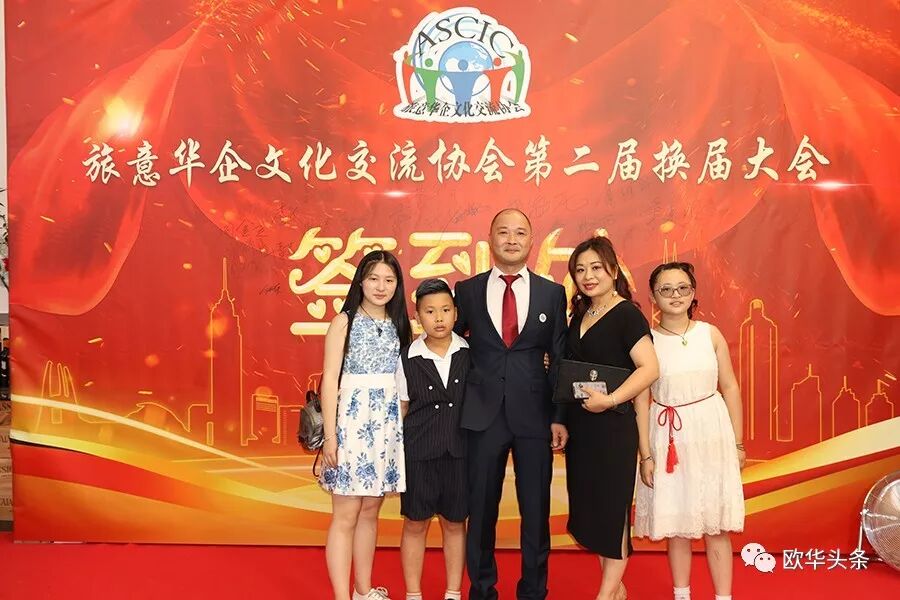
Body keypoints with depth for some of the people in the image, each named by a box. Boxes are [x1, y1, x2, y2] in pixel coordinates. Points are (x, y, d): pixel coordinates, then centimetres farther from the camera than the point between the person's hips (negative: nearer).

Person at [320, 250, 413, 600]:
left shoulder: (399, 325, 10)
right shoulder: (344, 322, -3)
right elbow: (330, 379, -7)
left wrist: (406, 426, 3)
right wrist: (330, 436, -13)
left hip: (388, 424, 5)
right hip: (352, 421, -5)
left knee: (371, 510, 13)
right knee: (346, 515, 0)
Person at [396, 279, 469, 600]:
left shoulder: (470, 353, -3)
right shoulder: (407, 359, -4)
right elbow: (400, 412, 3)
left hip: (459, 450, 1)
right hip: (418, 452, -1)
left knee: (454, 523, 13)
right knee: (415, 524, 10)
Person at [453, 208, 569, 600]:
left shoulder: (552, 293, 4)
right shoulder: (467, 290, 4)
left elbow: (561, 359, 5)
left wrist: (560, 417, 1)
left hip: (534, 416, 0)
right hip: (482, 415, 0)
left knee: (536, 509, 9)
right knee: (480, 508, 9)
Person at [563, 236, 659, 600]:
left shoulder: (627, 314, -11)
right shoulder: (579, 316, 10)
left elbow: (649, 368, -20)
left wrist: (609, 399, -27)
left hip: (613, 425, -7)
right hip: (580, 425, 8)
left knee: (612, 507, 4)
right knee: (589, 506, 14)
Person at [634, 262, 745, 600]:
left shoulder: (710, 334, 0)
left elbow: (730, 388, 5)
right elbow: (641, 400, -4)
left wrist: (738, 443, 5)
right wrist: (646, 455, -5)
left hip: (711, 434, 1)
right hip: (669, 440, -1)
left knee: (716, 523, 7)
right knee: (676, 523, 11)